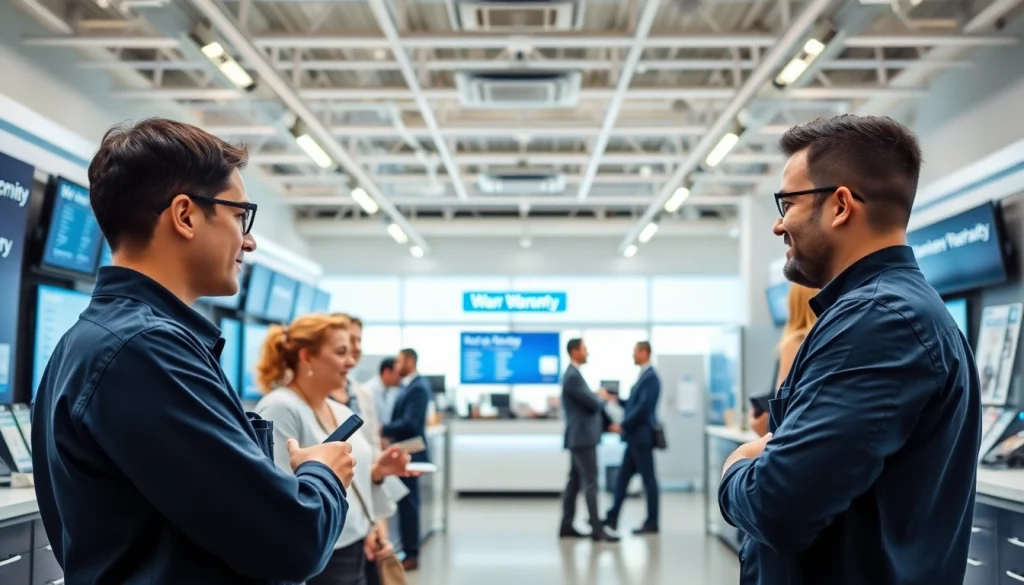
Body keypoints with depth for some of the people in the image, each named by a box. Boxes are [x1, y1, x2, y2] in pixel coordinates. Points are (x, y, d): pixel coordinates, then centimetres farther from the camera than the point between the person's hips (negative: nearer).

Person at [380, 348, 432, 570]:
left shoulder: (418, 387, -18)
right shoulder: (409, 385, 13)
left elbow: (410, 423, -25)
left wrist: (382, 430, -21)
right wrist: (388, 436, 6)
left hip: (409, 453, -10)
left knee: (408, 502, -3)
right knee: (405, 502, 15)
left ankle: (411, 554, 5)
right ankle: (408, 549, 23)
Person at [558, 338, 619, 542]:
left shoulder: (573, 374, 16)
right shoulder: (573, 376, -18)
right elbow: (593, 404, -18)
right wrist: (602, 397, 1)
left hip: (580, 437, 10)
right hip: (582, 437, -10)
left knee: (575, 482, 11)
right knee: (590, 483, -9)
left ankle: (567, 526, 14)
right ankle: (597, 529, -8)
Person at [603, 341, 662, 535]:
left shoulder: (651, 377, -15)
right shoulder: (643, 375, 15)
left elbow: (643, 407, -22)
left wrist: (622, 425, -17)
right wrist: (618, 400, 10)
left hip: (642, 436, -10)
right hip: (635, 436, 10)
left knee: (648, 479, -1)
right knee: (622, 477, 11)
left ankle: (652, 523, 6)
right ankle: (612, 518, 17)